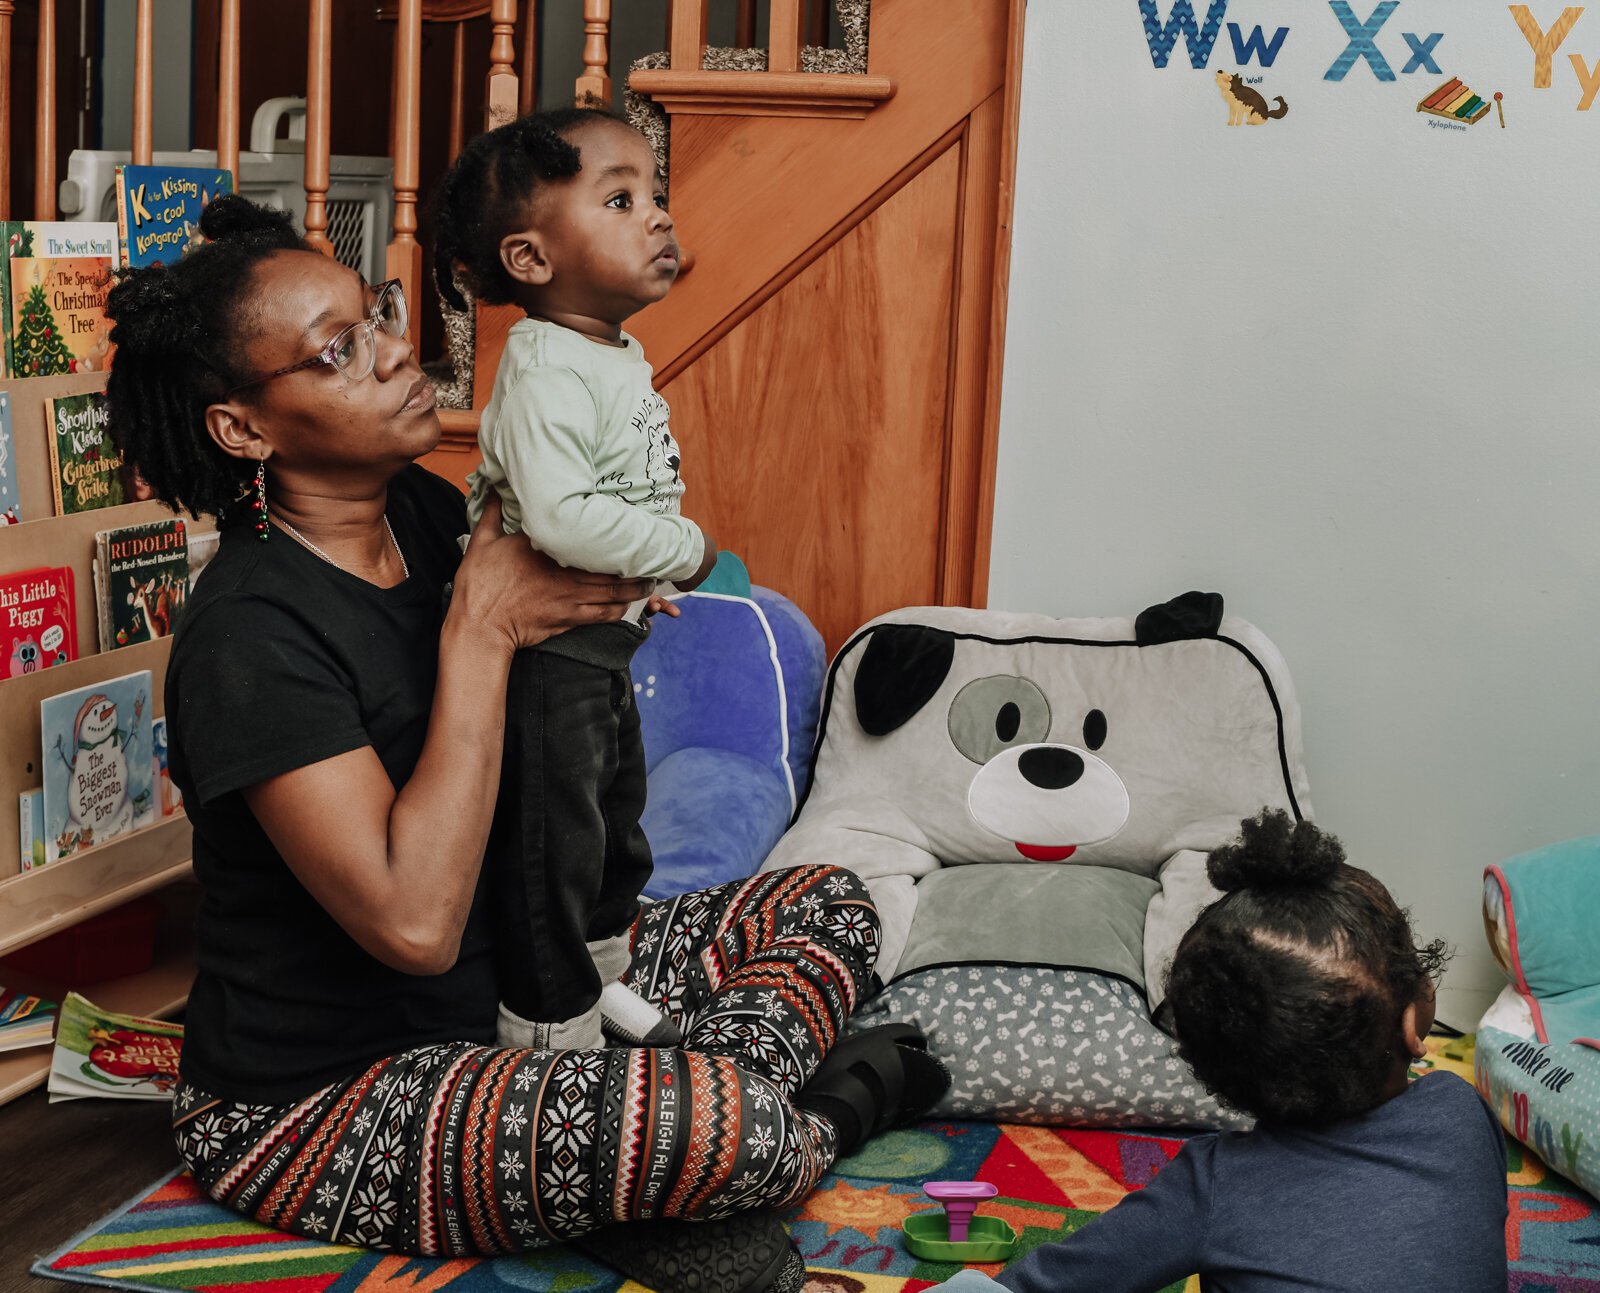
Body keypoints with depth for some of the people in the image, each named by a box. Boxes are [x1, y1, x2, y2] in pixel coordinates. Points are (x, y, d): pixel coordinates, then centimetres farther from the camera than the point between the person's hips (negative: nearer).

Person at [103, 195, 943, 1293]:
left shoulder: (424, 510, 2)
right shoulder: (249, 634, -24)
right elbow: (413, 922, -31)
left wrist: (618, 584, -7)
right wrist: (480, 627, -24)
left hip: (511, 987, 9)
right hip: (321, 1104, -9)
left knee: (831, 905, 6)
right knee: (728, 1122, -33)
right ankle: (816, 1120, 3)